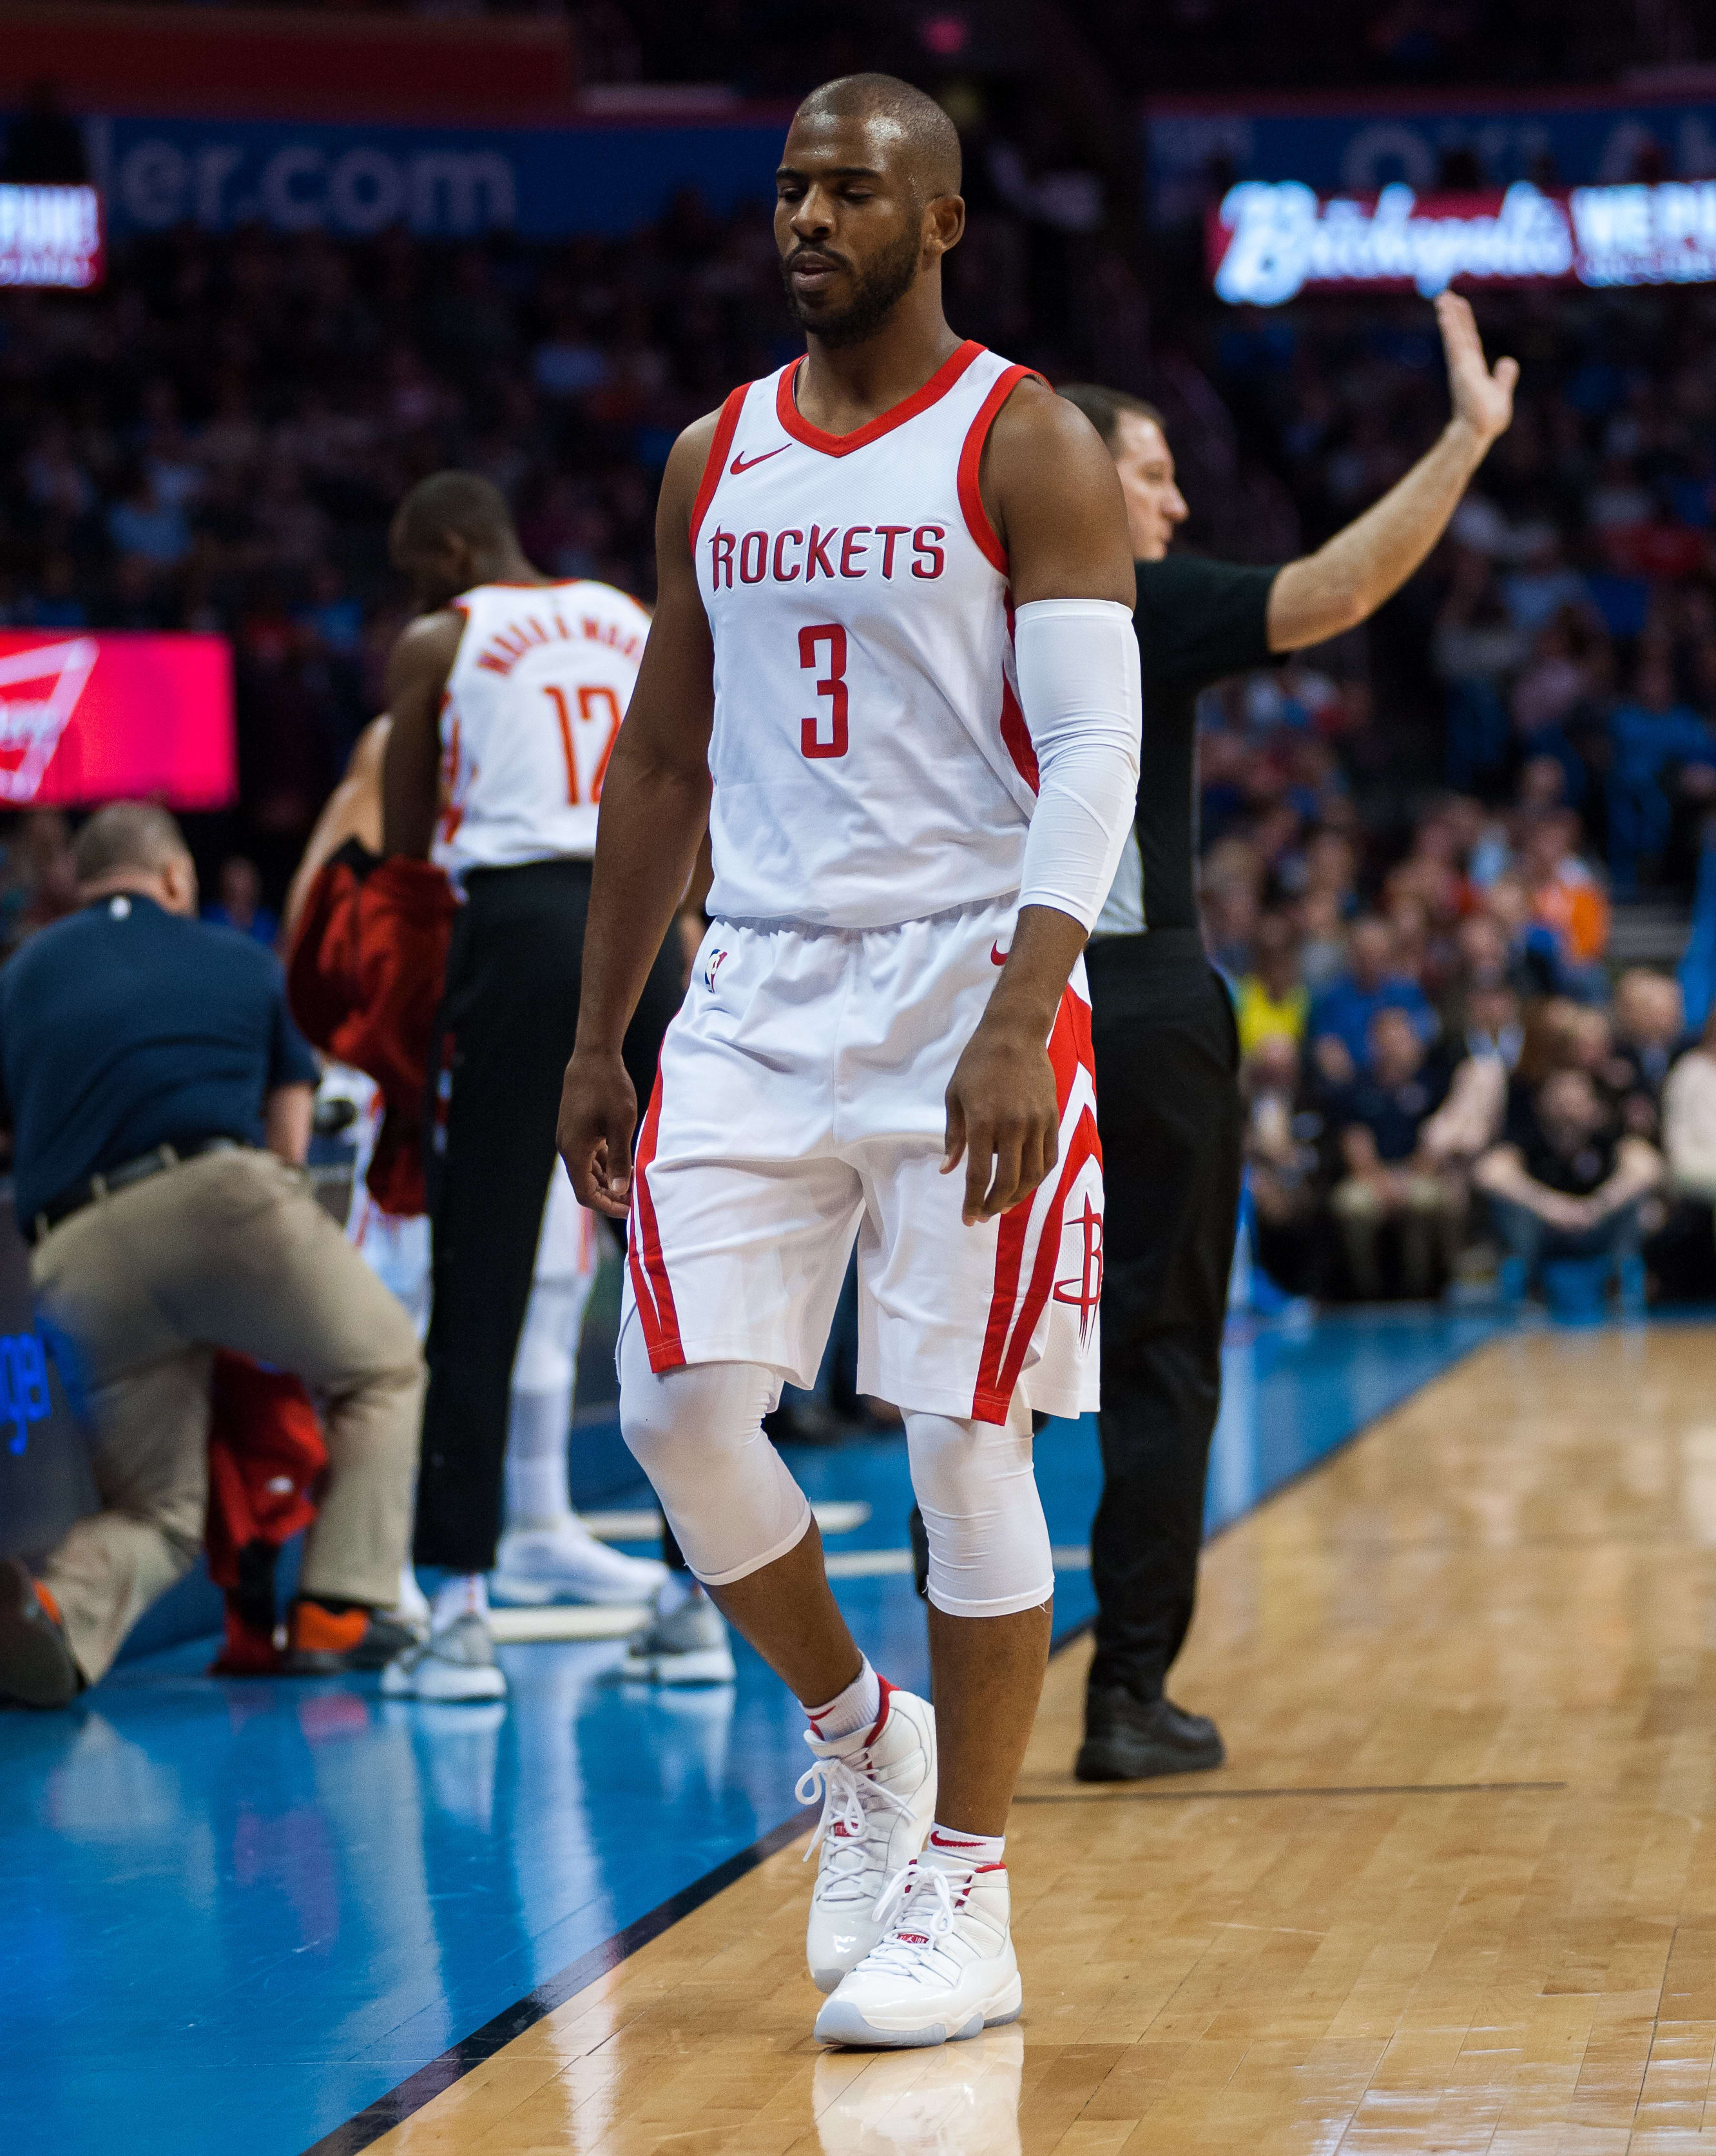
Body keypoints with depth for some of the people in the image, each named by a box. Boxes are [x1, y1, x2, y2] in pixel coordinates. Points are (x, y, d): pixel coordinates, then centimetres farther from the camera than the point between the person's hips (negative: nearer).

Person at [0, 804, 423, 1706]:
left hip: (73, 1262, 3)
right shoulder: (242, 963, 24)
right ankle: (337, 1613, 7)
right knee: (386, 1371, 22)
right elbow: (289, 1138, 27)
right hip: (218, 1193, -3)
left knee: (155, 1509, 14)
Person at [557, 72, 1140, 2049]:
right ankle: (850, 1727, 22)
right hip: (760, 987, 5)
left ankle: (964, 1900, 8)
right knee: (677, 1406, -4)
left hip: (962, 987, -5)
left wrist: (1019, 1020, -24)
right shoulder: (714, 459, 12)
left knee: (964, 1443, -2)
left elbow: (1097, 753, -12)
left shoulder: (1028, 449, -5)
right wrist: (595, 1041, 15)